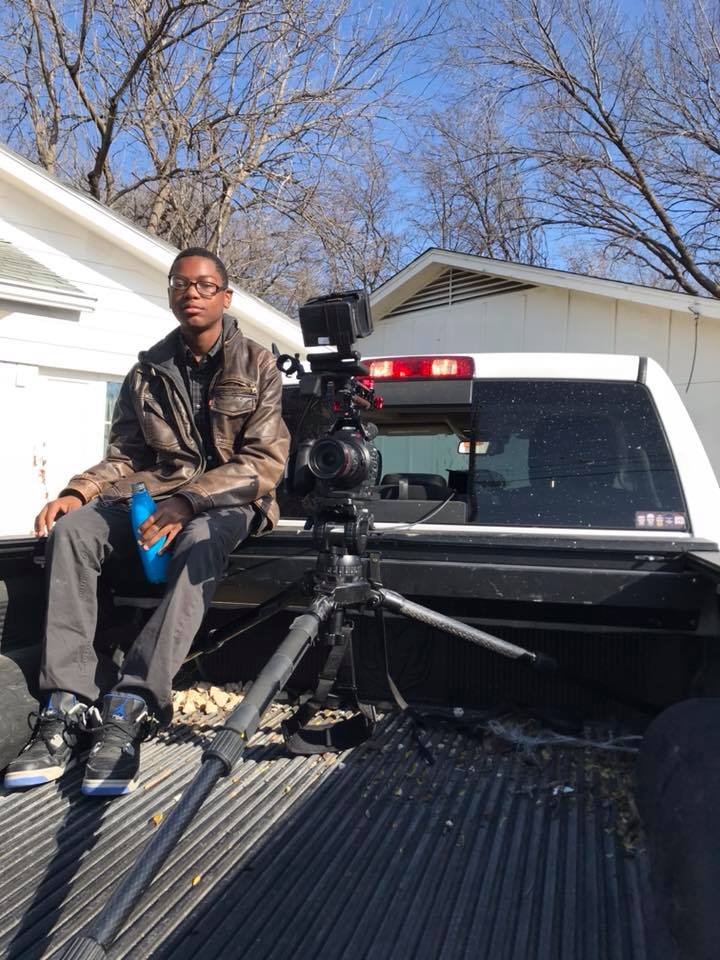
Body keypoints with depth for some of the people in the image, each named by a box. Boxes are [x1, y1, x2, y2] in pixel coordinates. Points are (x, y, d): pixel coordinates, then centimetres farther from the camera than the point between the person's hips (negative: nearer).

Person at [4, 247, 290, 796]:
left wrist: (190, 501, -24)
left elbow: (266, 462, -10)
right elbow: (124, 457, 11)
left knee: (202, 541, -39)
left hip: (231, 499, -4)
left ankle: (130, 709, -40)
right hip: (158, 491, 4)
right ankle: (66, 708, -28)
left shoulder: (257, 366, 0)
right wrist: (78, 491, -11)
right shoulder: (149, 371, 12)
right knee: (72, 529, -24)